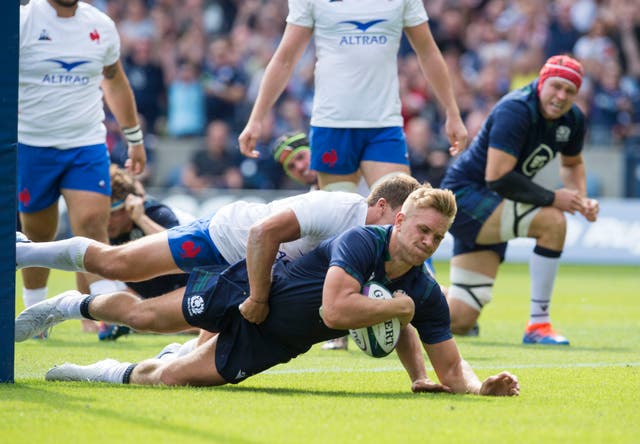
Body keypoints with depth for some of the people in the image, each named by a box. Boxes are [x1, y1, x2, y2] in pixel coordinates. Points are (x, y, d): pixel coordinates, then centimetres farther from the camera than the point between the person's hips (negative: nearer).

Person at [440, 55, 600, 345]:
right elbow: (497, 177, -29)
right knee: (552, 221, -29)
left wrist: (580, 199, 2)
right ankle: (538, 325, -21)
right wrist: (552, 198, -26)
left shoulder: (573, 120, 3)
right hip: (465, 194, -9)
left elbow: (572, 163, 23)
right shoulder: (516, 110, -23)